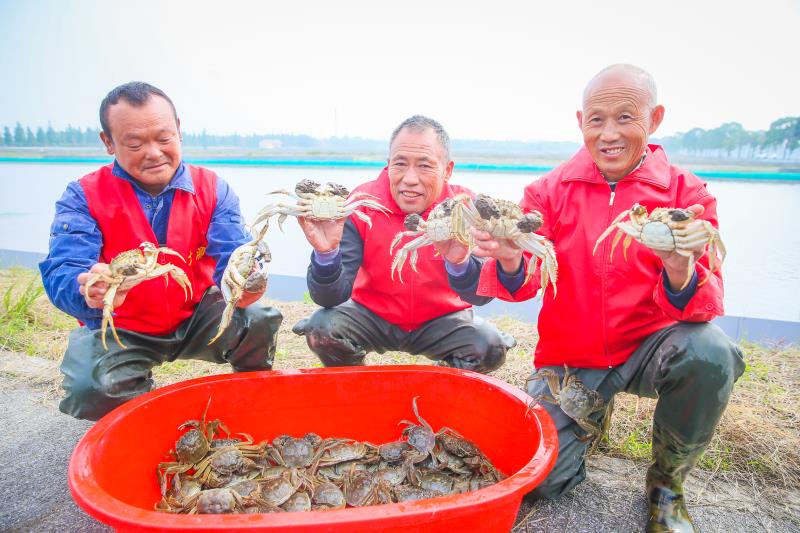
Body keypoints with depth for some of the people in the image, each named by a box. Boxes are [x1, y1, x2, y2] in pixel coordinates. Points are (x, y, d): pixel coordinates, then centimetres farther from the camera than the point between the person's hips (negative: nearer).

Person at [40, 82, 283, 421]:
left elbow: (233, 256, -18)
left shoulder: (212, 189, -7)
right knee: (88, 388, -29)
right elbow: (62, 273, -23)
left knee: (260, 323, -25)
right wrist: (89, 292, -49)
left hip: (196, 319, 1)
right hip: (119, 329, 0)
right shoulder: (84, 197, -11)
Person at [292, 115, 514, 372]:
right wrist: (326, 253, -43)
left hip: (441, 320, 0)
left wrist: (459, 261, -46)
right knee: (322, 328, -25)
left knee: (491, 347, -25)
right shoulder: (362, 204, -18)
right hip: (372, 315, 0)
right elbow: (332, 299, -21)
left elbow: (482, 296, -24)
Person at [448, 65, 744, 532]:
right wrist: (510, 263, -37)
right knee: (540, 479, -10)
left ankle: (667, 483, -2)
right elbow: (523, 283, -13)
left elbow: (707, 302, -15)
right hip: (569, 358, 1)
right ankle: (593, 412, 26)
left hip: (648, 345, 0)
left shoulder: (686, 193, -6)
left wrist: (681, 275, -39)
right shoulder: (550, 191, -4)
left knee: (710, 352, -33)